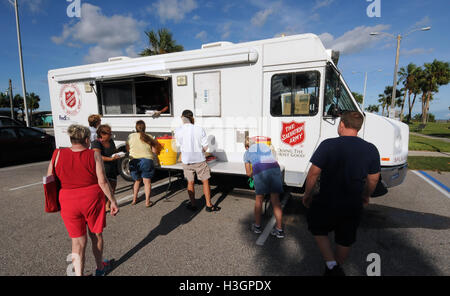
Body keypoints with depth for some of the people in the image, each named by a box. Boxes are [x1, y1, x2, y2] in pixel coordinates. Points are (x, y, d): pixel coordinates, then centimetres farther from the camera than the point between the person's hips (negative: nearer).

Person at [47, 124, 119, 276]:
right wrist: (113, 201, -6)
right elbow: (103, 181, -13)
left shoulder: (58, 154, -3)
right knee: (96, 235, 19)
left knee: (78, 241, 14)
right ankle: (100, 267, 38)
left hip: (69, 203, 1)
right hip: (92, 199, -1)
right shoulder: (94, 155, -11)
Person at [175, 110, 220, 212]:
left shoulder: (178, 131, -8)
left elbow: (179, 145, 4)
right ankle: (209, 205, 16)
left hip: (186, 161, 2)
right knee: (205, 182, 10)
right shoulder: (200, 130, -10)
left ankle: (193, 205, 24)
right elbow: (205, 147, -7)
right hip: (199, 160, -2)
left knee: (190, 182, 16)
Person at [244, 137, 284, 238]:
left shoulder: (247, 153, 24)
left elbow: (248, 173, 28)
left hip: (260, 172, -2)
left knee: (259, 199, 16)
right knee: (275, 200, 11)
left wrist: (253, 175, 49)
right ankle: (279, 230, 16)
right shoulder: (264, 145, 31)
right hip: (275, 169, 3)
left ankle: (257, 226, 29)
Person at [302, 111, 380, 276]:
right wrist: (365, 197, 24)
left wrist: (307, 195, -1)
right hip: (353, 206, 4)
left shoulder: (328, 145, -17)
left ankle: (332, 265, 11)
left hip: (327, 203, -4)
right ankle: (337, 268, 42)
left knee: (318, 229, 22)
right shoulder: (371, 150, -3)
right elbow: (373, 179, 6)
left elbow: (313, 173, -16)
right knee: (345, 241, 23)